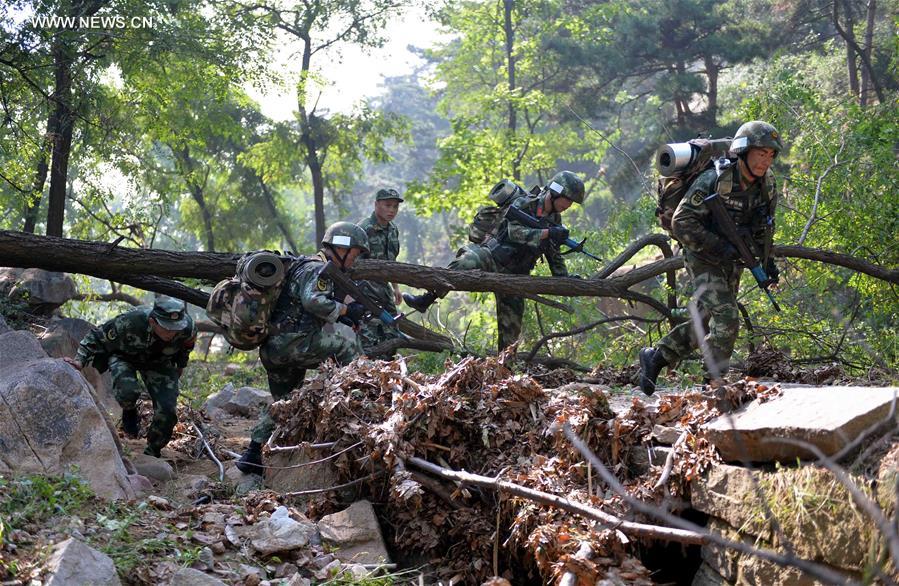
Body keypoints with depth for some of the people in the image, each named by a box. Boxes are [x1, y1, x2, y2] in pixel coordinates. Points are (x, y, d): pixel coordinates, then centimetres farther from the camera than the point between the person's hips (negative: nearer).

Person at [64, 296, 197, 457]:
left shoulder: (188, 328, -31)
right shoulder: (129, 323, -41)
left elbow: (186, 348, -3)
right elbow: (97, 338, -24)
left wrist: (179, 367, 13)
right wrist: (80, 360, -36)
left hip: (158, 362, 3)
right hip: (124, 356, -2)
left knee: (167, 410, -14)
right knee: (128, 391, -34)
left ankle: (153, 451, 14)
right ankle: (130, 413, 5)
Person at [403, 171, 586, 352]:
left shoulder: (555, 220, 10)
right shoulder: (523, 204, -7)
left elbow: (555, 256, 17)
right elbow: (515, 232, -23)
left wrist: (565, 280, 4)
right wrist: (547, 233, -29)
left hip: (514, 274, 5)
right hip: (493, 257, -5)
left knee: (512, 322, 0)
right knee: (467, 260, -35)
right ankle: (426, 300, -33)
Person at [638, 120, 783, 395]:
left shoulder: (766, 186, -1)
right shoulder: (714, 181, -22)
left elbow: (765, 226, 17)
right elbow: (681, 222, -23)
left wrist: (767, 259, 9)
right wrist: (718, 247, -28)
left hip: (732, 263, 7)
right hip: (704, 260, -7)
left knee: (707, 323, 12)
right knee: (727, 319, -18)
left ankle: (655, 357, 26)